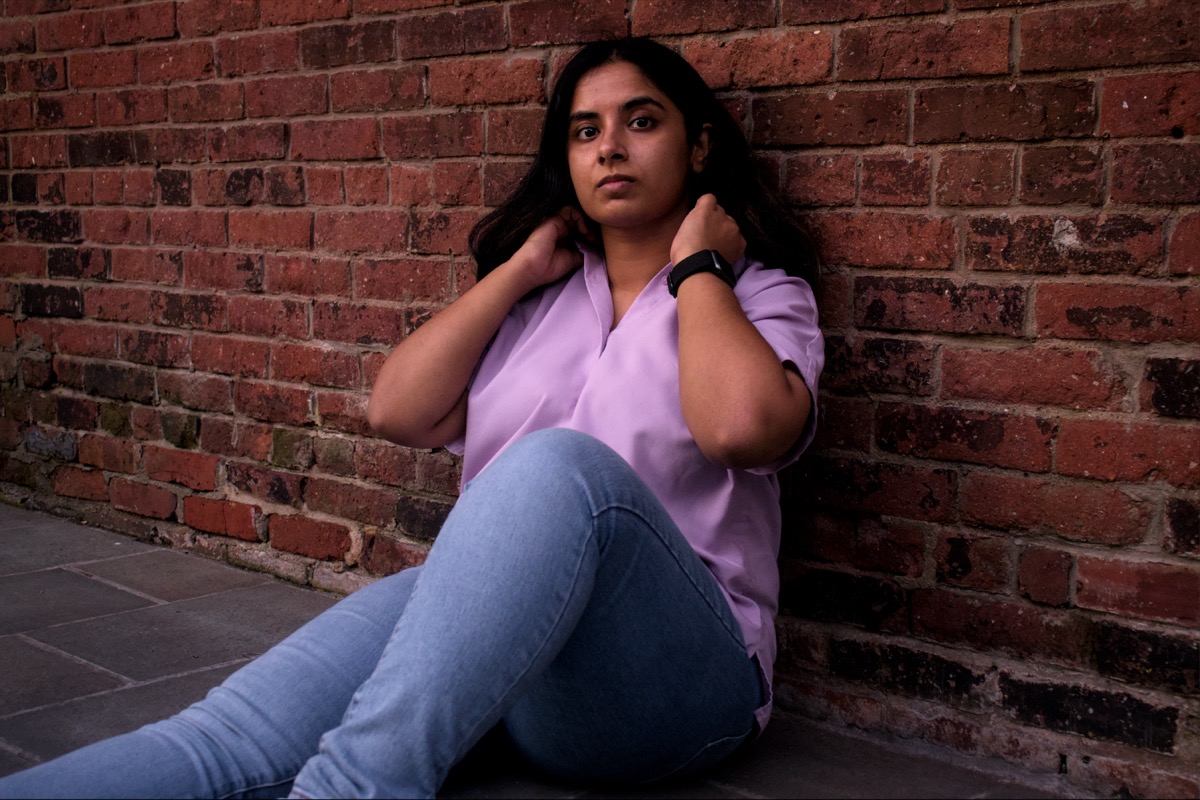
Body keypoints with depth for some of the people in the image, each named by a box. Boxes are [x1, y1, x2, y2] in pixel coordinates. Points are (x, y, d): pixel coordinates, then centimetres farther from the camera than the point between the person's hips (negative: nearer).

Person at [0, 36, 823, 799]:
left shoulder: (761, 295, 9)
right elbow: (399, 412, 7)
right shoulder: (537, 297, 21)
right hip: (483, 623, 4)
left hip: (674, 677, -3)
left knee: (562, 465, -38)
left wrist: (695, 267, -2)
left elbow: (742, 425, -16)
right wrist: (519, 269, 8)